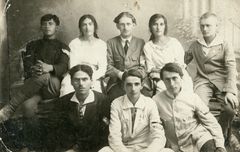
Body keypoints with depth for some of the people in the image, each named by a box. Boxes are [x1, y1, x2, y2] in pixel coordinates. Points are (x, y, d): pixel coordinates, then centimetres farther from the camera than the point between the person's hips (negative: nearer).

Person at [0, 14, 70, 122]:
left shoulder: (62, 47, 17)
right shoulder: (33, 45, 25)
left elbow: (63, 66, -3)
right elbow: (27, 64, 9)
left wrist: (50, 68, -28)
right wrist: (32, 70, -18)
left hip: (54, 87, -2)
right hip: (32, 83, 3)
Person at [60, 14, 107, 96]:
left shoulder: (101, 44, 10)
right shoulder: (74, 43, 8)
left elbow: (102, 69, 3)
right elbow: (73, 66, 1)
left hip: (94, 79, 0)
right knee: (67, 87, -33)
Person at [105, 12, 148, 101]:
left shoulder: (140, 43, 15)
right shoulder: (111, 43, 15)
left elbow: (143, 66, 9)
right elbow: (108, 66, 8)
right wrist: (120, 74, -11)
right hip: (117, 83, 0)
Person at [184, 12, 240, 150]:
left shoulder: (224, 45, 2)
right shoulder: (195, 45, 12)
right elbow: (184, 60, 23)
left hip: (221, 81, -1)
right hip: (203, 81, 2)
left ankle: (223, 134, 7)